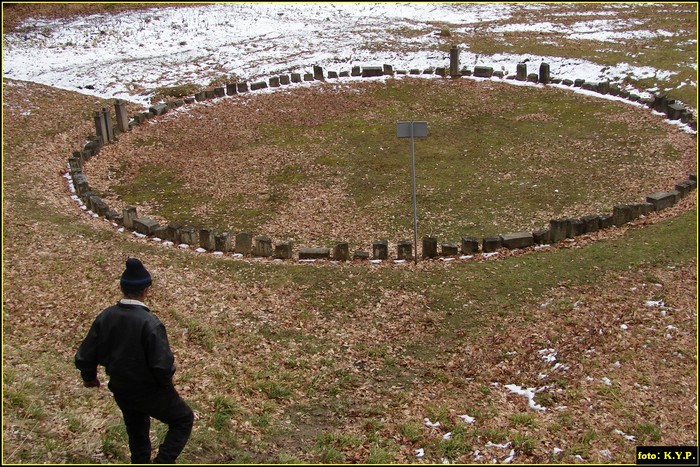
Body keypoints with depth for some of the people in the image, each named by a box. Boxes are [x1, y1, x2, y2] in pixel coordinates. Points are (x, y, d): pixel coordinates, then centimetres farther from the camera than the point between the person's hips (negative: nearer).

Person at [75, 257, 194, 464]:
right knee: (183, 420, 14)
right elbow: (163, 365, -28)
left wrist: (89, 377, 17)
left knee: (137, 433, 25)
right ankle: (162, 462, 2)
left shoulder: (105, 317, -9)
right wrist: (165, 382, -6)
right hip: (149, 391, -6)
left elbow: (84, 356, -3)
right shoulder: (150, 323, -27)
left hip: (121, 391, 6)